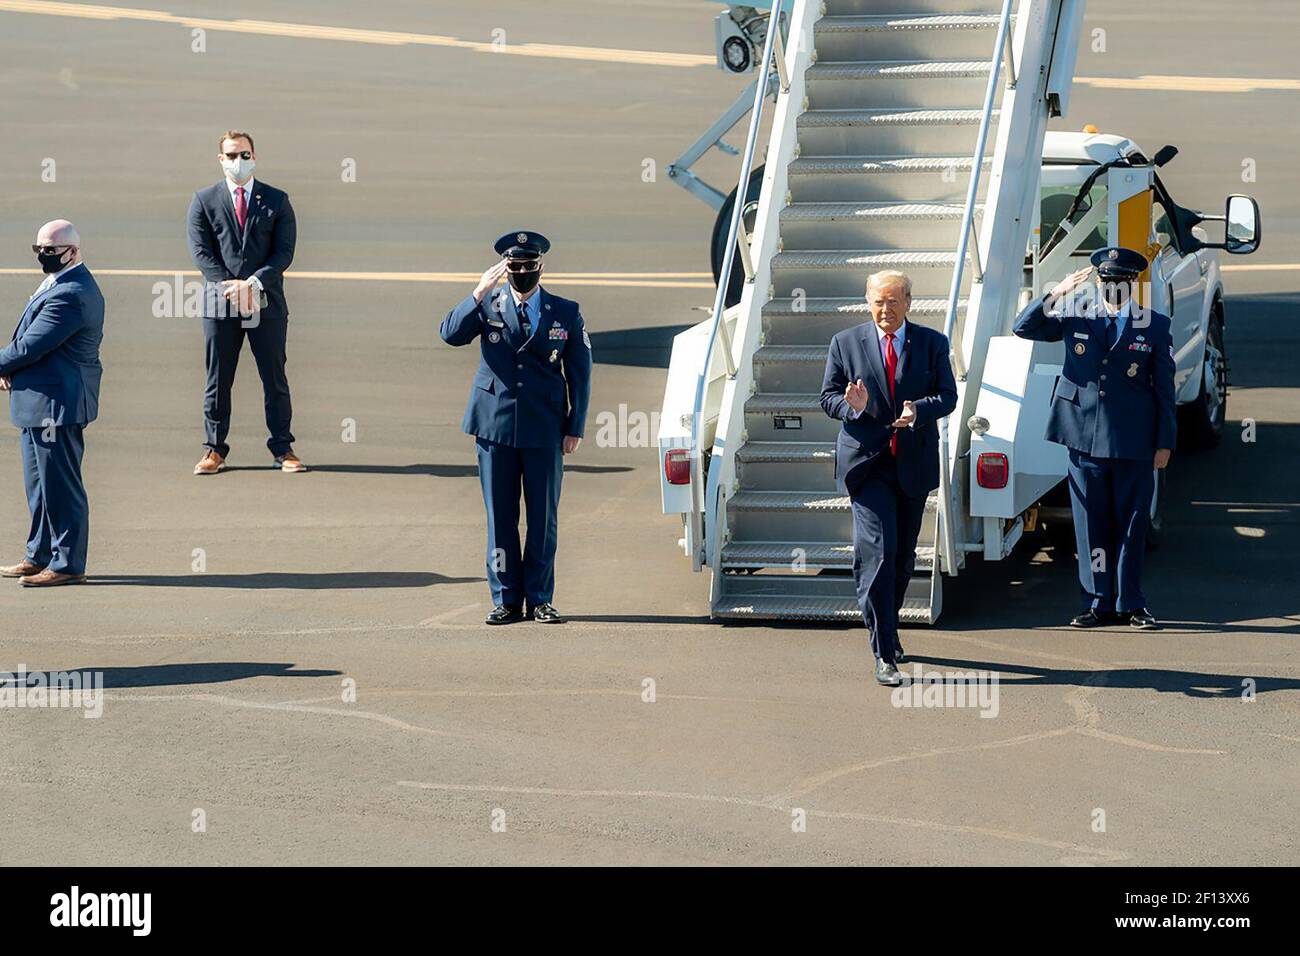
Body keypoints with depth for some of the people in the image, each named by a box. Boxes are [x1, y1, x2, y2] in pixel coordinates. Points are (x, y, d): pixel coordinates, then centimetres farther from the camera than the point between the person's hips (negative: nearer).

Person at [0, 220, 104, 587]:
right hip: (41, 403, 11)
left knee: (59, 485, -3)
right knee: (40, 484, 18)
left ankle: (67, 564, 3)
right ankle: (40, 556, 27)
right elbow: (30, 340, 19)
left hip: (57, 404, -11)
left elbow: (30, 346, -23)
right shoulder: (60, 284, 14)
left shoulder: (70, 294, -21)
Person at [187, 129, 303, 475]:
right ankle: (214, 450, 10)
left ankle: (283, 449, 9)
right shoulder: (204, 200, 7)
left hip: (267, 301, 0)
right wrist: (231, 285, -13)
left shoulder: (276, 200, 7)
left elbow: (285, 250, 0)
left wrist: (254, 283, -15)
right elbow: (201, 251, -1)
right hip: (221, 303, 0)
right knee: (218, 381, 3)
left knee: (275, 379, 3)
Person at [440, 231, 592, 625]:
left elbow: (579, 373, 7)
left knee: (544, 517, 2)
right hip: (496, 426, 0)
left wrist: (575, 428, 2)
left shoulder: (566, 313, 6)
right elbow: (450, 334, -11)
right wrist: (480, 293, -20)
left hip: (545, 430, 0)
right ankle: (506, 599, 9)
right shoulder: (487, 308, 6)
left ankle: (539, 599, 10)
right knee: (500, 517, 3)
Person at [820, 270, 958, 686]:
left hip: (914, 464, 3)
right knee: (877, 553, -13)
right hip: (867, 464, -2)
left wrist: (918, 410, -20)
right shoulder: (845, 343, 4)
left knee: (903, 556, 13)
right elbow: (828, 396, 4)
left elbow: (947, 396, 0)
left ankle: (886, 631, 33)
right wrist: (851, 406, -19)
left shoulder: (932, 343, 5)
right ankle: (884, 653, -14)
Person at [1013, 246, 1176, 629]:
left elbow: (1164, 388, 4)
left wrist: (1165, 442, 1)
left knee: (1131, 524, 4)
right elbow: (1024, 328, 5)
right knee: (1091, 525, 5)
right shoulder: (1075, 313, 5)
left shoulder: (1155, 326, 2)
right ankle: (1099, 602, 12)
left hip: (1133, 441, -1)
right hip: (1085, 436, 1)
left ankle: (1130, 604, 14)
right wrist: (1055, 295, -9)